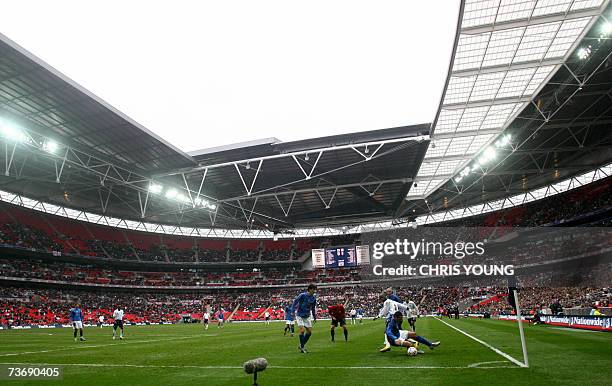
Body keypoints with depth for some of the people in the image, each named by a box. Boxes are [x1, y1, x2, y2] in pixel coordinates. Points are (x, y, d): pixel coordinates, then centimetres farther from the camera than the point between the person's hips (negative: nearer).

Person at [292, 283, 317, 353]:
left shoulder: (313, 298, 1)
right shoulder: (302, 295, -16)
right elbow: (295, 302, -11)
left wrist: (314, 317, 18)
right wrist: (293, 311, -20)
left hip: (307, 317, 6)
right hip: (299, 316, -6)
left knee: (309, 331, 1)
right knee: (302, 330, -16)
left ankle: (301, 345, 19)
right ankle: (302, 347, 1)